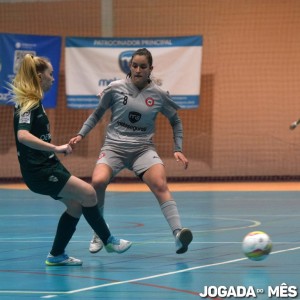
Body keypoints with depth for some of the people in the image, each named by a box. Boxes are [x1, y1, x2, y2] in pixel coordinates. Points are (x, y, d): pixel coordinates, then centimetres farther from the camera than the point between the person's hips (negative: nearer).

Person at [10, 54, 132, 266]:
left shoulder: (34, 103, 12)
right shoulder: (29, 105, -18)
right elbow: (23, 135, -35)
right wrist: (56, 148, -36)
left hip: (48, 167, 10)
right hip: (39, 171, -10)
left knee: (76, 205, 10)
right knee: (88, 193, -11)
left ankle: (57, 255, 17)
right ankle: (108, 241, 2)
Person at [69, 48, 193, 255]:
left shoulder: (159, 95, 2)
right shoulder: (115, 88, 0)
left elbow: (175, 121, 16)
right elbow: (98, 113, 14)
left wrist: (178, 149, 8)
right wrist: (81, 134, 5)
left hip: (143, 149, 0)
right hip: (114, 146, 0)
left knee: (160, 185, -27)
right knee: (98, 182, -27)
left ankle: (178, 233, -35)